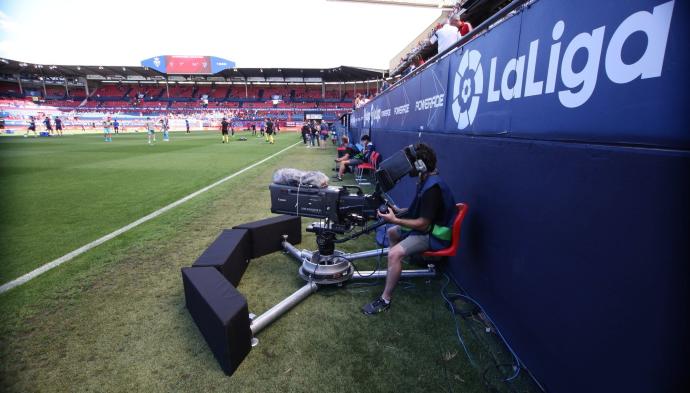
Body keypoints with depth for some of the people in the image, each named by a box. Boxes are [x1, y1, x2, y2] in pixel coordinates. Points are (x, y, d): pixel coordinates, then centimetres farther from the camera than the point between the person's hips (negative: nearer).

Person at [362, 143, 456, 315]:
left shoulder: (432, 188, -28)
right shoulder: (427, 181, 4)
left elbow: (423, 224, -27)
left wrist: (395, 220, -25)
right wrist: (399, 211, 3)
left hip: (433, 234, -11)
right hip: (427, 226, 11)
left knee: (395, 254, -26)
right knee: (392, 232, 21)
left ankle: (385, 300, -11)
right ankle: (393, 268, 34)